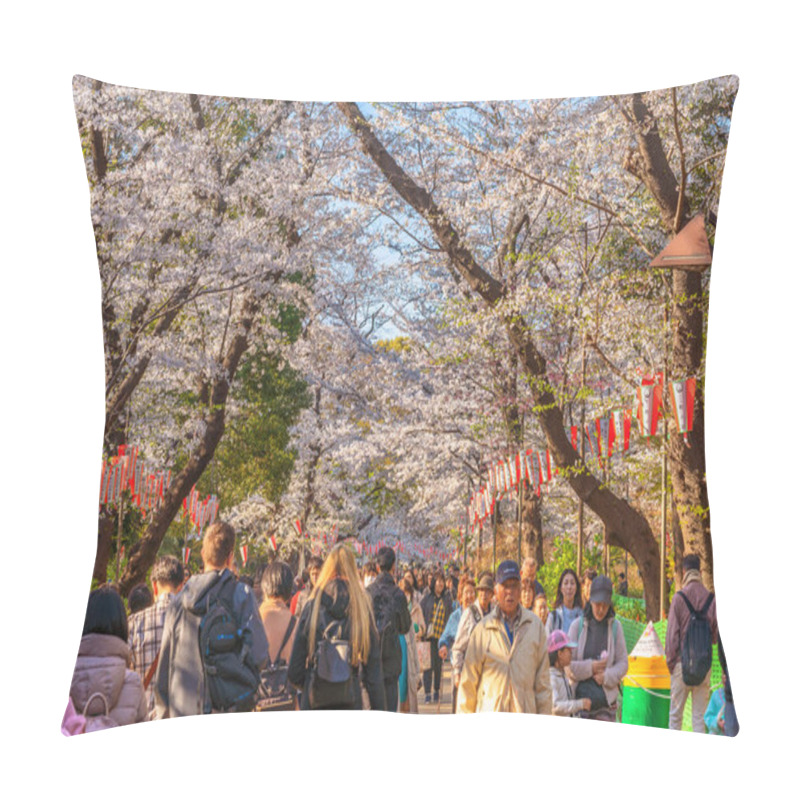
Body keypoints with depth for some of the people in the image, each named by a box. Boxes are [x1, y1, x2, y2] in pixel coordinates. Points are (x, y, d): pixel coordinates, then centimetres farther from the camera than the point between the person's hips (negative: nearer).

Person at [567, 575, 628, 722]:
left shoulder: (615, 626, 5)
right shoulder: (577, 626, 2)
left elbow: (623, 663, 6)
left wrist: (607, 676, -10)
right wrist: (590, 667, -12)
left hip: (606, 702, 0)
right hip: (580, 697, 0)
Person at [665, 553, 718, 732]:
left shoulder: (679, 598, -9)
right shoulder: (711, 599, -2)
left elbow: (672, 633, -6)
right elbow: (715, 636, 5)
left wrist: (670, 662, 4)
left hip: (682, 662, -2)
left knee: (675, 714, 8)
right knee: (699, 716, 7)